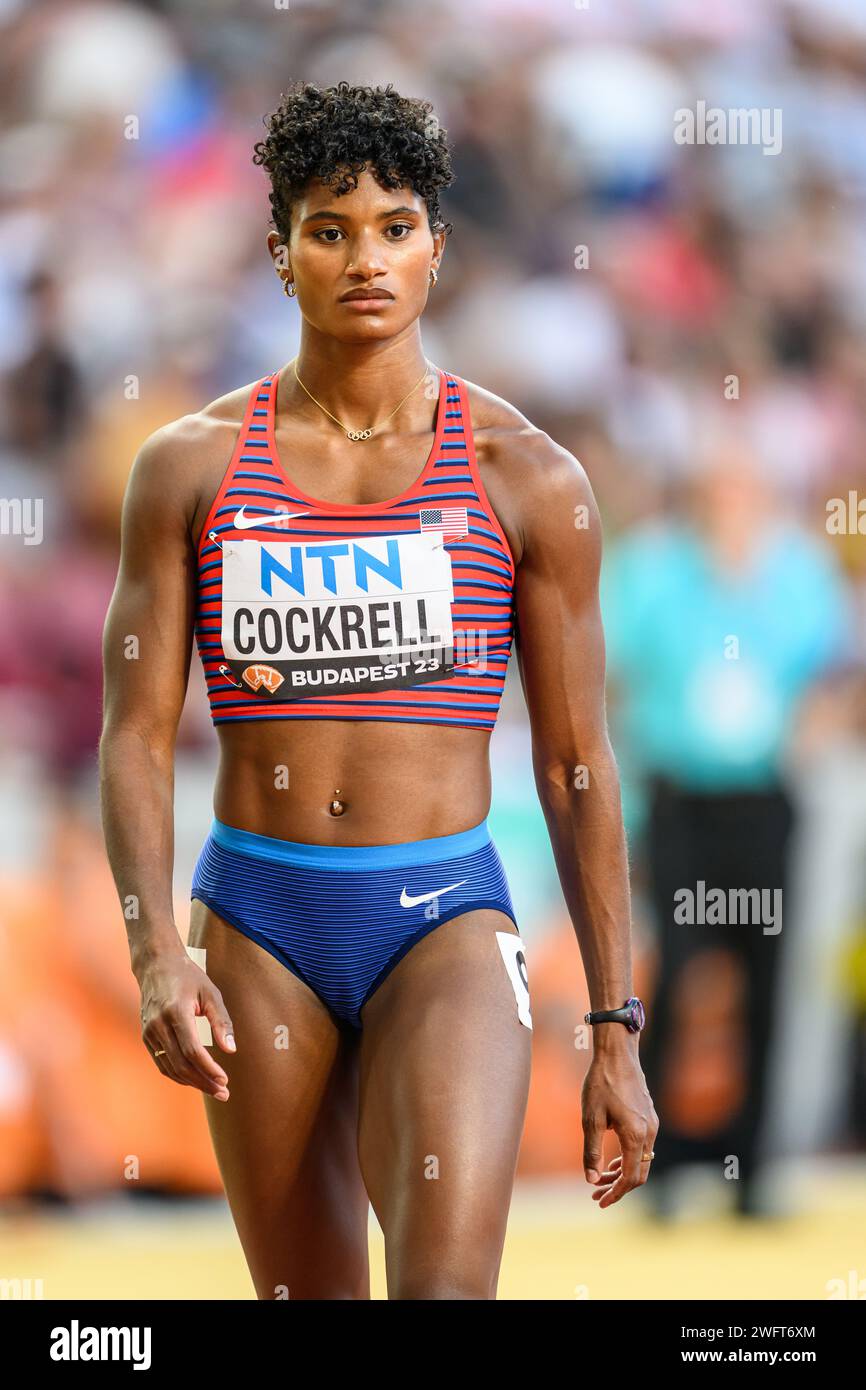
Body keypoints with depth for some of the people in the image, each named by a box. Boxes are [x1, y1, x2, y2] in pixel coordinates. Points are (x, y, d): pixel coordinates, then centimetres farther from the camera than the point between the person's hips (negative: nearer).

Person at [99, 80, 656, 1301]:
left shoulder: (527, 479, 2)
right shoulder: (193, 467, 4)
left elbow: (576, 766, 5)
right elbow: (136, 735, 1)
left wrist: (617, 1033, 3)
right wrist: (156, 955, -15)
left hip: (446, 920, -2)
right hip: (259, 923, 2)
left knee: (448, 1286, -22)